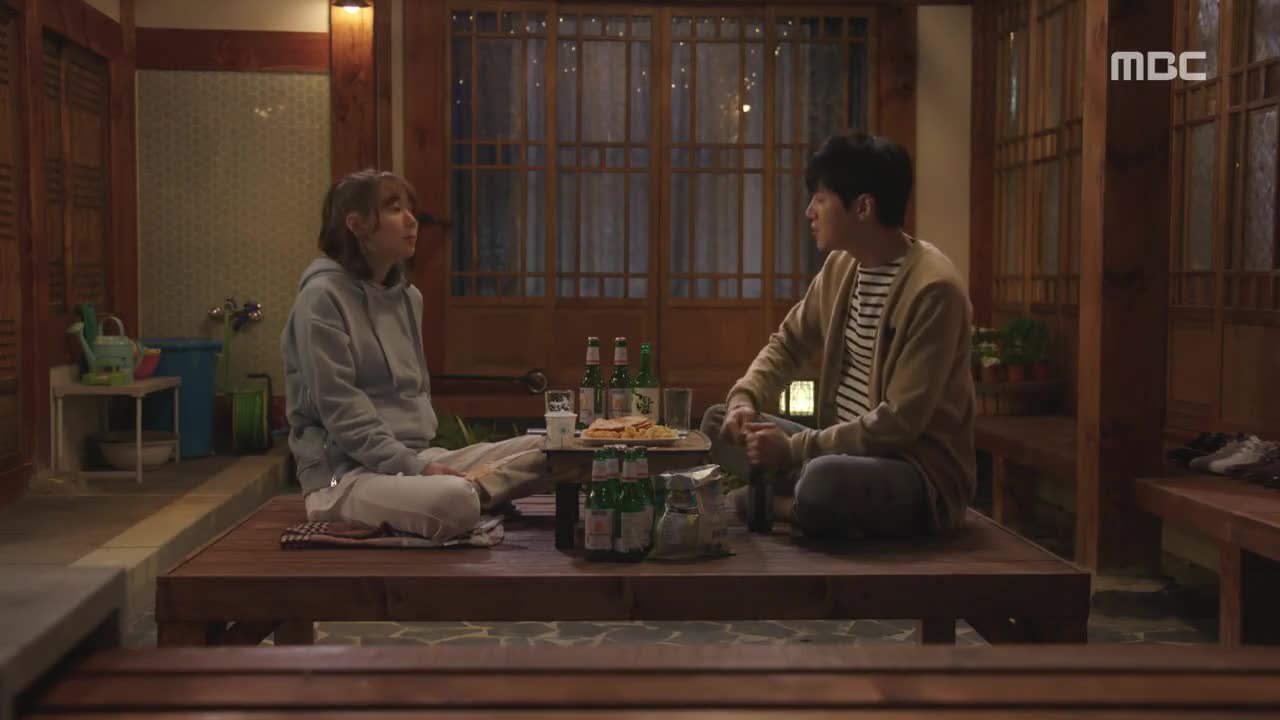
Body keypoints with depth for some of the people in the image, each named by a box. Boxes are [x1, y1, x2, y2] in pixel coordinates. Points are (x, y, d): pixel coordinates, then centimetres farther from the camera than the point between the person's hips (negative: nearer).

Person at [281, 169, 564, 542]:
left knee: (542, 452, -8)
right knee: (455, 503, -39)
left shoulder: (407, 296, 15)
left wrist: (425, 462, 6)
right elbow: (340, 409, -16)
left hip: (417, 456, 9)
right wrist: (414, 468, -20)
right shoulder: (323, 297, -9)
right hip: (345, 471, -8)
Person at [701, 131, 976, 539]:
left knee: (823, 480, -38)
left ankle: (769, 502, -6)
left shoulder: (932, 289, -22)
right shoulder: (840, 266, 4)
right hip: (846, 450, 8)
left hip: (921, 471, -8)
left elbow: (899, 423, -24)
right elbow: (789, 344, 15)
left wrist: (794, 449, -21)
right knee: (718, 423, 7)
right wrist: (744, 399, -5)